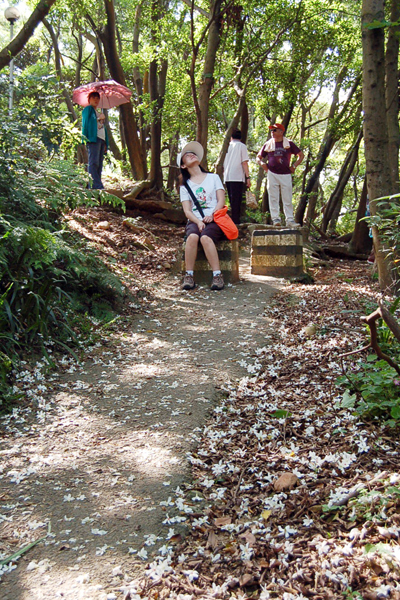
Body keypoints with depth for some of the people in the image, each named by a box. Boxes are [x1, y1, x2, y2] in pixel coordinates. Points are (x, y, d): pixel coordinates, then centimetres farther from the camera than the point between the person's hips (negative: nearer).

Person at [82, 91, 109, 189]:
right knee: (94, 162, -16)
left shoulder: (100, 114, 31)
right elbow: (85, 123, 1)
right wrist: (85, 136, -12)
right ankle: (97, 185, -26)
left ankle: (97, 185, -3)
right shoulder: (88, 109, 11)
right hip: (93, 138, -7)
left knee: (99, 165, 0)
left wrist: (106, 144, 17)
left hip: (101, 139, 8)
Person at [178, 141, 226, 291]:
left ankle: (217, 275, -34)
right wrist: (198, 222, -16)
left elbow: (221, 201, 6)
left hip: (214, 220, -1)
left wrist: (212, 215, -13)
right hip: (195, 221, 1)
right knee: (192, 237, -35)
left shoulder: (213, 177, 17)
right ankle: (189, 276, -29)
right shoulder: (185, 185, 16)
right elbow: (187, 211, 5)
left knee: (205, 238, -35)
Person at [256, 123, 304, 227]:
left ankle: (290, 219, 3)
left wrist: (294, 166, 3)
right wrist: (262, 163, -2)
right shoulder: (268, 144, 10)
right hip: (272, 174, 1)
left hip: (286, 175, -1)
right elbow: (258, 157, 18)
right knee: (273, 198, -2)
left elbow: (301, 155, 13)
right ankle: (275, 218, 2)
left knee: (287, 199, 0)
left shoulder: (289, 143, 7)